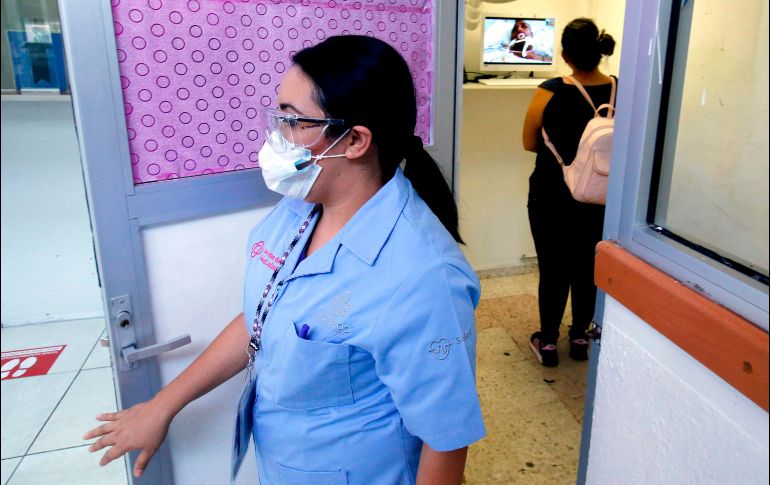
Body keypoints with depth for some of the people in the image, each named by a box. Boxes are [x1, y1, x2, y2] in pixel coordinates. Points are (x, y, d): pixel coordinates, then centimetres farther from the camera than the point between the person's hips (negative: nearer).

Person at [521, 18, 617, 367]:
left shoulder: (550, 92, -17)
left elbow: (529, 143, -5)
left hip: (552, 196, -3)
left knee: (553, 269, 10)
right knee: (588, 268, 17)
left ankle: (548, 342, 22)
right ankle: (579, 338, 31)